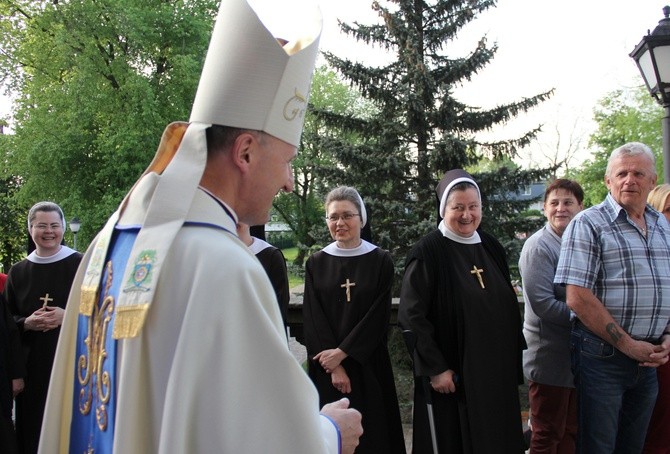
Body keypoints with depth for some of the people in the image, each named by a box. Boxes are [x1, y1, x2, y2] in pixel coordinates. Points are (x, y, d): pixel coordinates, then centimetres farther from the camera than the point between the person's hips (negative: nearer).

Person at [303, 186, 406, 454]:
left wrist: (342, 353, -14)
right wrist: (334, 367, -12)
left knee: (372, 430, 5)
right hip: (326, 366, 1)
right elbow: (312, 319, -3)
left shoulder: (380, 261, -2)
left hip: (368, 364, -1)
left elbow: (379, 316, -8)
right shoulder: (316, 263, 2)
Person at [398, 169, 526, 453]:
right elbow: (412, 316, -16)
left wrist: (513, 356, 11)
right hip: (453, 372, -6)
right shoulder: (428, 252, -13)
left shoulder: (491, 247, 7)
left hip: (496, 369, 6)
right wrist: (436, 368, -18)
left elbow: (508, 306, 15)